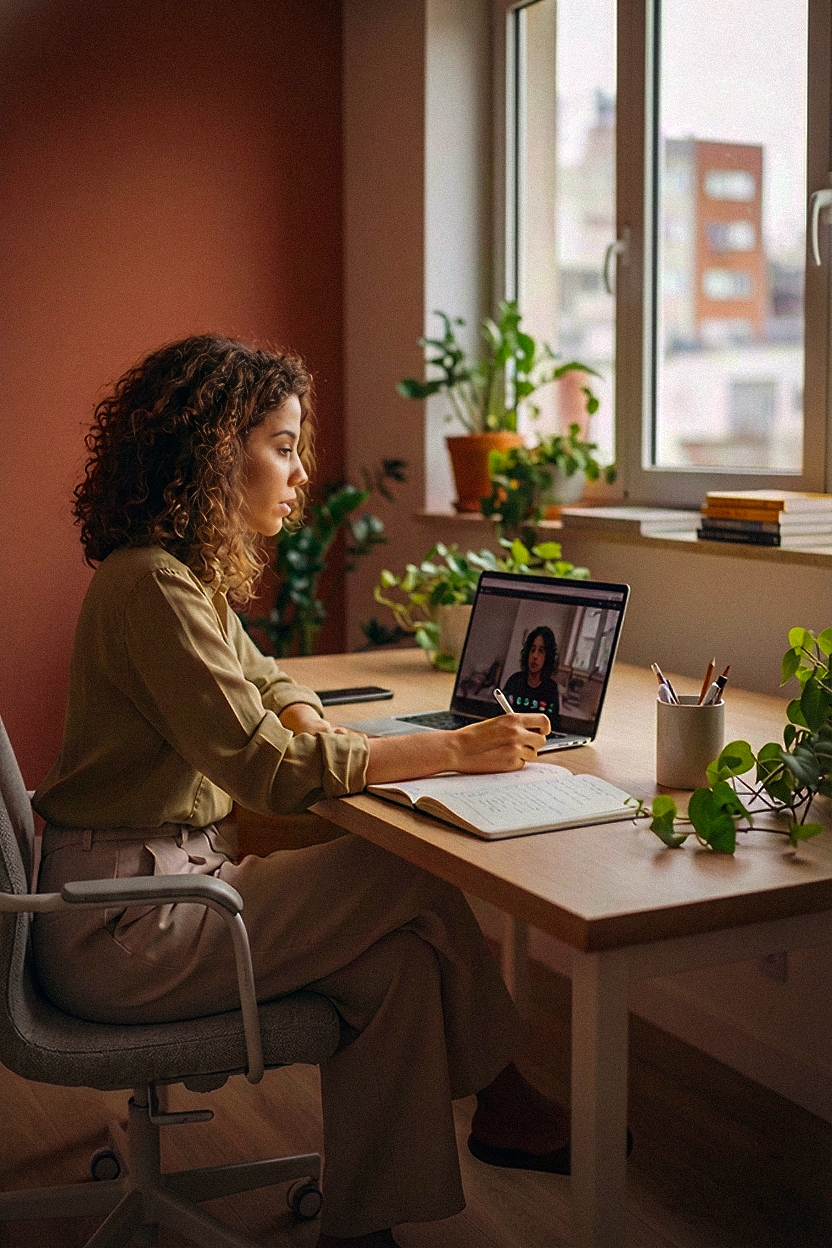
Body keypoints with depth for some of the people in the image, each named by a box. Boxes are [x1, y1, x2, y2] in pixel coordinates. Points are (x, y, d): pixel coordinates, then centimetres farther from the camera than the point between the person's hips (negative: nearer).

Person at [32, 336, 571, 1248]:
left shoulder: (192, 572, 11)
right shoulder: (152, 585, -21)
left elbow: (266, 685, 22)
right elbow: (265, 769, -25)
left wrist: (306, 727, -2)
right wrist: (453, 750, -23)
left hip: (166, 880, 9)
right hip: (119, 927, -9)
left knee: (396, 958, -5)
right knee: (418, 878, -9)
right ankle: (500, 1099, 12)